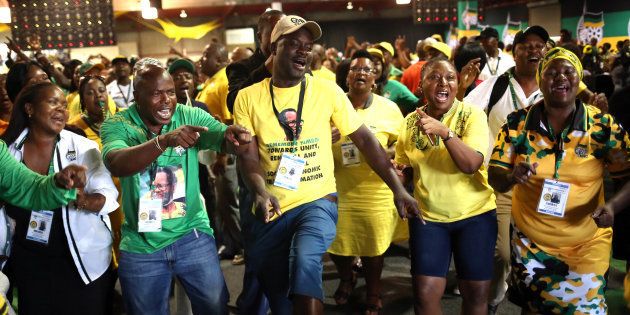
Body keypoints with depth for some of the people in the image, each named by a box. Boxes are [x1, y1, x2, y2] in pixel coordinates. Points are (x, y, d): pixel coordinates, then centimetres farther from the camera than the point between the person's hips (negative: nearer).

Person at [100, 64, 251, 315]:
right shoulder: (116, 125, -11)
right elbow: (116, 165, -31)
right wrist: (163, 140, -46)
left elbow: (225, 140, -19)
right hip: (140, 246, 0)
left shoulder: (190, 116, -6)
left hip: (192, 235, 1)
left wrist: (234, 135, -44)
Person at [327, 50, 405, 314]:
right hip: (338, 190, 1)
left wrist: (385, 153, -15)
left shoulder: (389, 109, -3)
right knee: (337, 244, 9)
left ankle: (373, 293, 34)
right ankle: (346, 279, 43)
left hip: (376, 192, -1)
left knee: (373, 246, 8)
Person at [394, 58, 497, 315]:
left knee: (476, 293, 6)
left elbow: (471, 164, -20)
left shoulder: (473, 115, -7)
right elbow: (402, 166, 17)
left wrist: (445, 132, -30)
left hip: (474, 215, -2)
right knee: (424, 294, -3)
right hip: (427, 216, 2)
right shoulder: (411, 121, 2)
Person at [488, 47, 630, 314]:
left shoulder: (603, 126, -11)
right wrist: (512, 176, -31)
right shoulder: (517, 123, -10)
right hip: (530, 243, 1)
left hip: (586, 246, -1)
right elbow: (495, 178, -8)